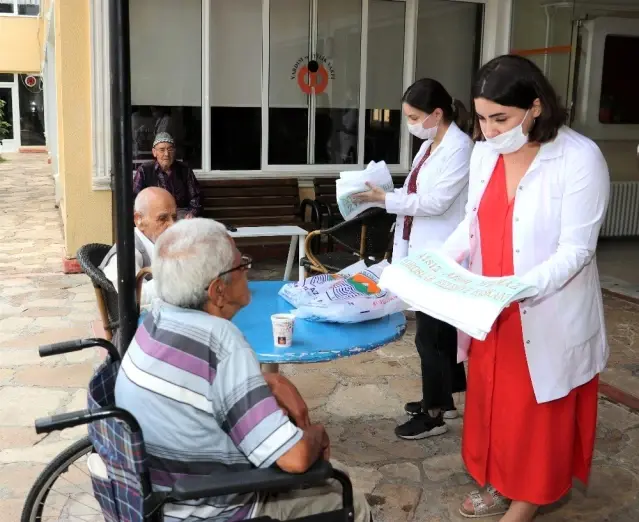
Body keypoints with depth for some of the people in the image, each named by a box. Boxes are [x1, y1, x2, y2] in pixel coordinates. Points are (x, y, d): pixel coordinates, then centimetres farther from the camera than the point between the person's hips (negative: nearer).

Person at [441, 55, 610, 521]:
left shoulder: (580, 158, -19)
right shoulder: (484, 154, 0)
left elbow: (575, 251, -20)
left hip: (548, 315, -5)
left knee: (537, 409, 10)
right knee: (493, 397, 18)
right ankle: (499, 482, 40)